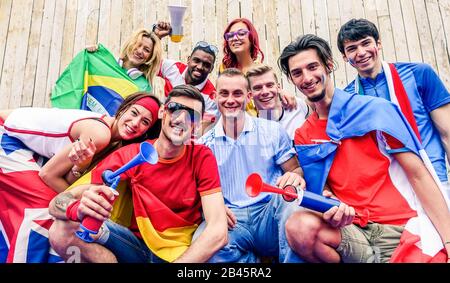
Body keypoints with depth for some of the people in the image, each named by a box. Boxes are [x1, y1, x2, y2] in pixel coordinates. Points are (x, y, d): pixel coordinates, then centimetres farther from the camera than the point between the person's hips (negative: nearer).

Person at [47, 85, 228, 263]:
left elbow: (218, 232, -22)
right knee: (62, 230, -18)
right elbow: (58, 203, -13)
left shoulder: (202, 157, -13)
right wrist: (80, 208, -37)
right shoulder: (131, 155, -10)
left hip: (183, 252, -2)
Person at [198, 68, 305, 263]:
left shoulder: (273, 131, 8)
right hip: (231, 221, 0)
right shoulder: (205, 144, 9)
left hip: (270, 213, 1)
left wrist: (295, 177, -18)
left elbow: (295, 170, 7)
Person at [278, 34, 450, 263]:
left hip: (401, 229, -5)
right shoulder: (303, 136, 7)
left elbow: (418, 174, -6)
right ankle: (372, 256, -3)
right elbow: (323, 187, 8)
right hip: (349, 227, 5)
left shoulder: (374, 109, -4)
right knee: (298, 226, -25)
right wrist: (330, 206, -16)